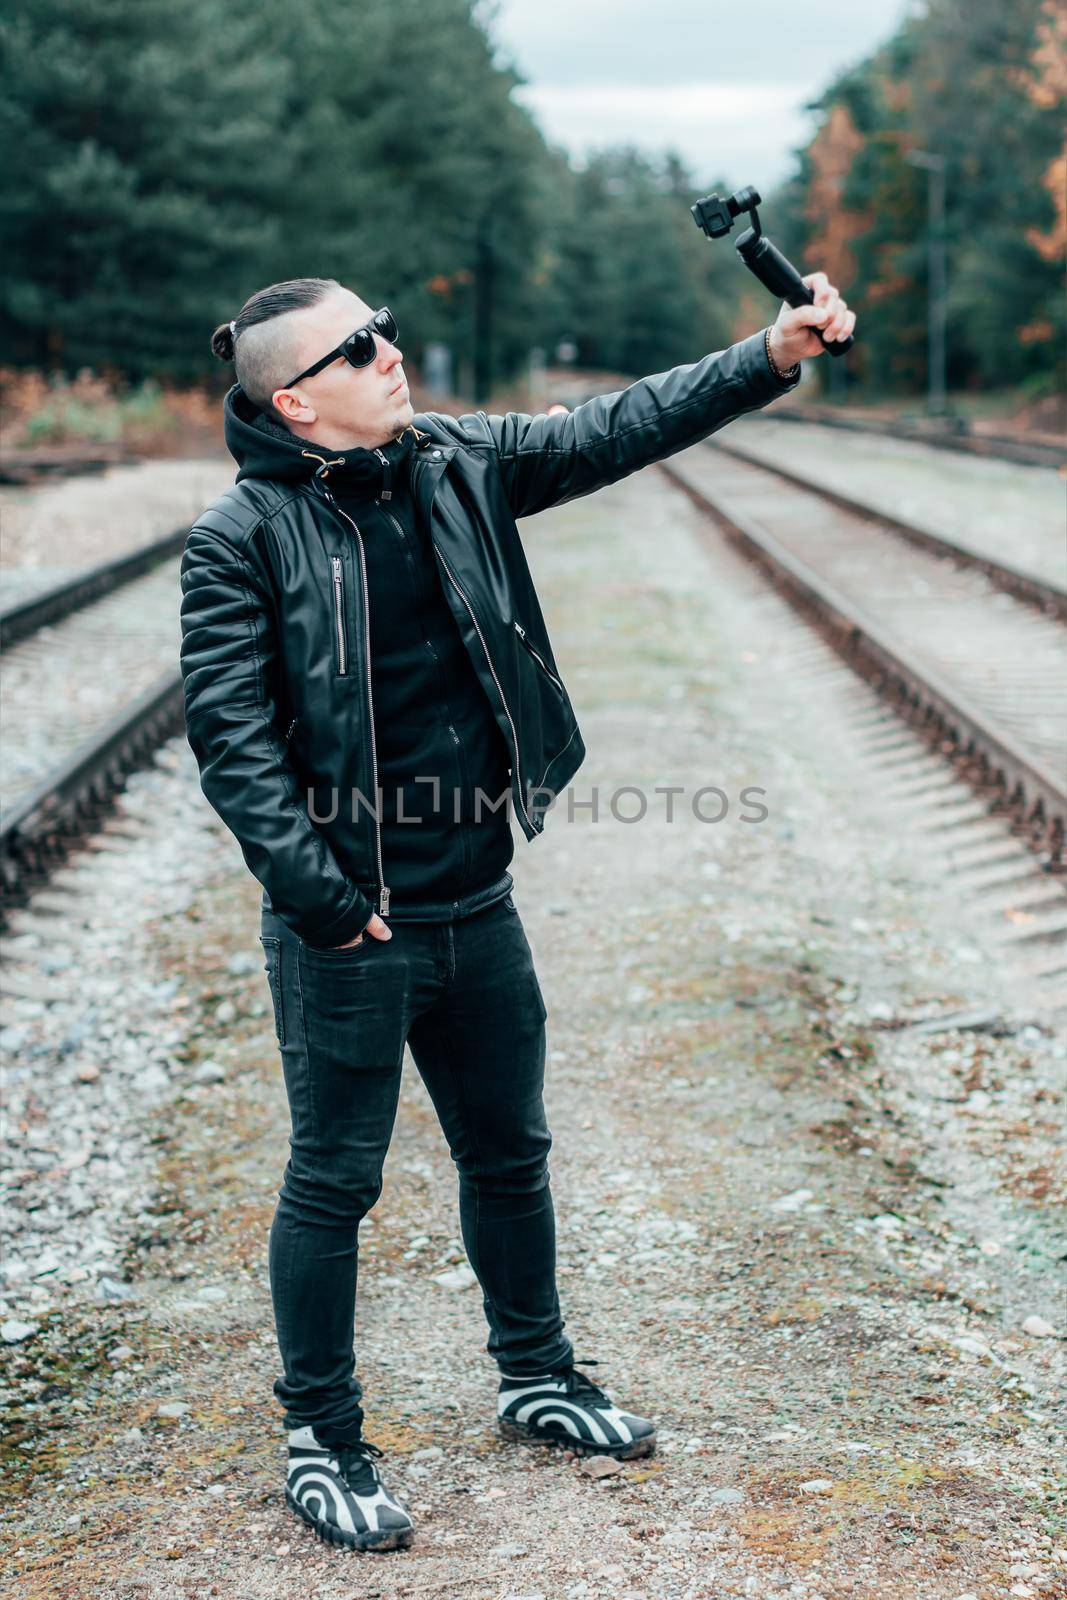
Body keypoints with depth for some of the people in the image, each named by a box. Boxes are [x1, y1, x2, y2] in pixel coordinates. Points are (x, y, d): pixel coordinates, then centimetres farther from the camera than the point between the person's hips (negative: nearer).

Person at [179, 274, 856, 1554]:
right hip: (346, 930, -6)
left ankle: (535, 1378, 40)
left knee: (509, 1153, 19)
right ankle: (319, 1443, 22)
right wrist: (321, 899, -18)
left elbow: (612, 430, 4)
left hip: (475, 906, 6)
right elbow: (230, 734, -15)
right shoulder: (240, 537, -12)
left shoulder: (455, 465, 4)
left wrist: (774, 354, -5)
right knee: (333, 1180, 5)